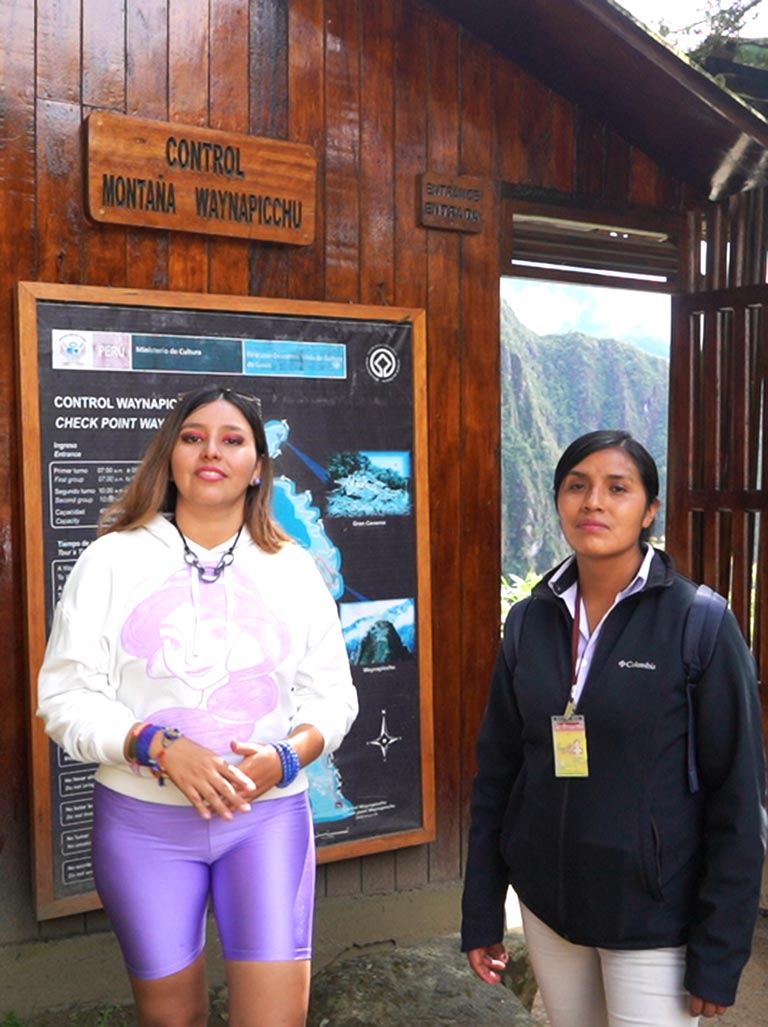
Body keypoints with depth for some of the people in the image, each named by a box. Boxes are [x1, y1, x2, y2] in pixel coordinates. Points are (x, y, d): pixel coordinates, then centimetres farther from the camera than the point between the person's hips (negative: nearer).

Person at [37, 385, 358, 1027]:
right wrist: (158, 746, -19)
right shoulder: (114, 559, -1)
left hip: (270, 813, 1)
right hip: (144, 820, 0)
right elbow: (67, 695, -5)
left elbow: (332, 696, 6)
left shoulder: (294, 569, 5)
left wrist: (285, 757, -13)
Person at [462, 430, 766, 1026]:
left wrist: (719, 958, -10)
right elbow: (497, 770, 4)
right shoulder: (530, 620, -1)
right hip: (547, 901, 4)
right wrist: (481, 915, 5)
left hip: (654, 915, -4)